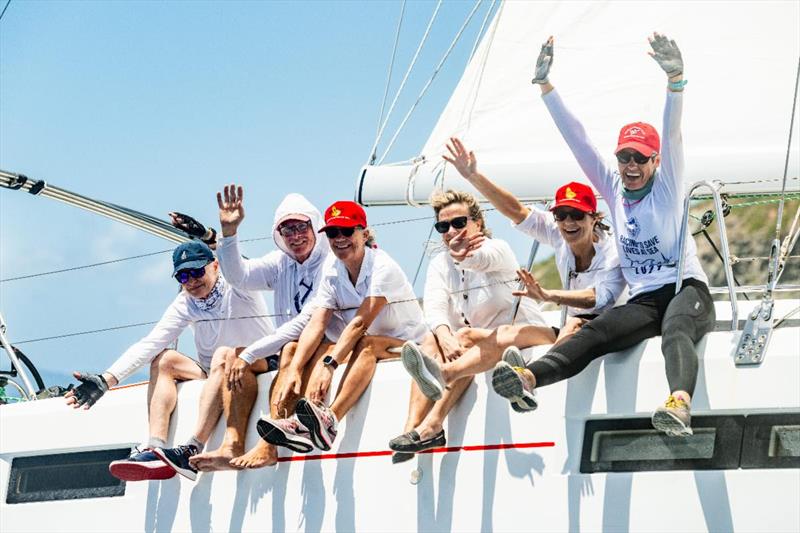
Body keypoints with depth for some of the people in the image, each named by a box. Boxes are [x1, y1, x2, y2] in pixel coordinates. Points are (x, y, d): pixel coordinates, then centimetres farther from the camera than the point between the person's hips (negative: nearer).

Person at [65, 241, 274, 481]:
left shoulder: (236, 288, -8)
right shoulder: (184, 305, 2)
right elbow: (149, 344, -8)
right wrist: (107, 379, -21)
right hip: (214, 377, 6)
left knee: (223, 355, -34)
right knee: (163, 360, -12)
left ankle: (192, 451, -48)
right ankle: (155, 449, -34)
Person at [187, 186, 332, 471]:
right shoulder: (280, 263, 12)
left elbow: (309, 322, -20)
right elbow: (238, 276, -4)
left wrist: (250, 354, -24)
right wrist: (229, 231, -20)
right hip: (286, 353, 7)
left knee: (292, 349, -36)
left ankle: (268, 447, -47)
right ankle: (232, 447, -29)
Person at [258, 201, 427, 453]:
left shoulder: (382, 267, -17)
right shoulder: (332, 275, 1)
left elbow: (360, 323, -28)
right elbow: (316, 325, -11)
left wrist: (329, 366, -38)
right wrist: (294, 371, -26)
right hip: (364, 352, 6)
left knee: (367, 344, -35)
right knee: (322, 347, -19)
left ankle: (330, 419, -54)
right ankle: (302, 424, -40)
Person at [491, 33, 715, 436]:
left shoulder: (667, 186, 5)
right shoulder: (612, 188, 16)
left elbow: (672, 133, -11)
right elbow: (576, 138, 12)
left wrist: (675, 77, -27)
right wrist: (544, 85, 5)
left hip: (687, 289, -3)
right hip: (643, 301, 3)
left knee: (675, 330, -38)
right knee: (596, 332, -27)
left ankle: (680, 403, -68)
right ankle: (529, 377, -55)